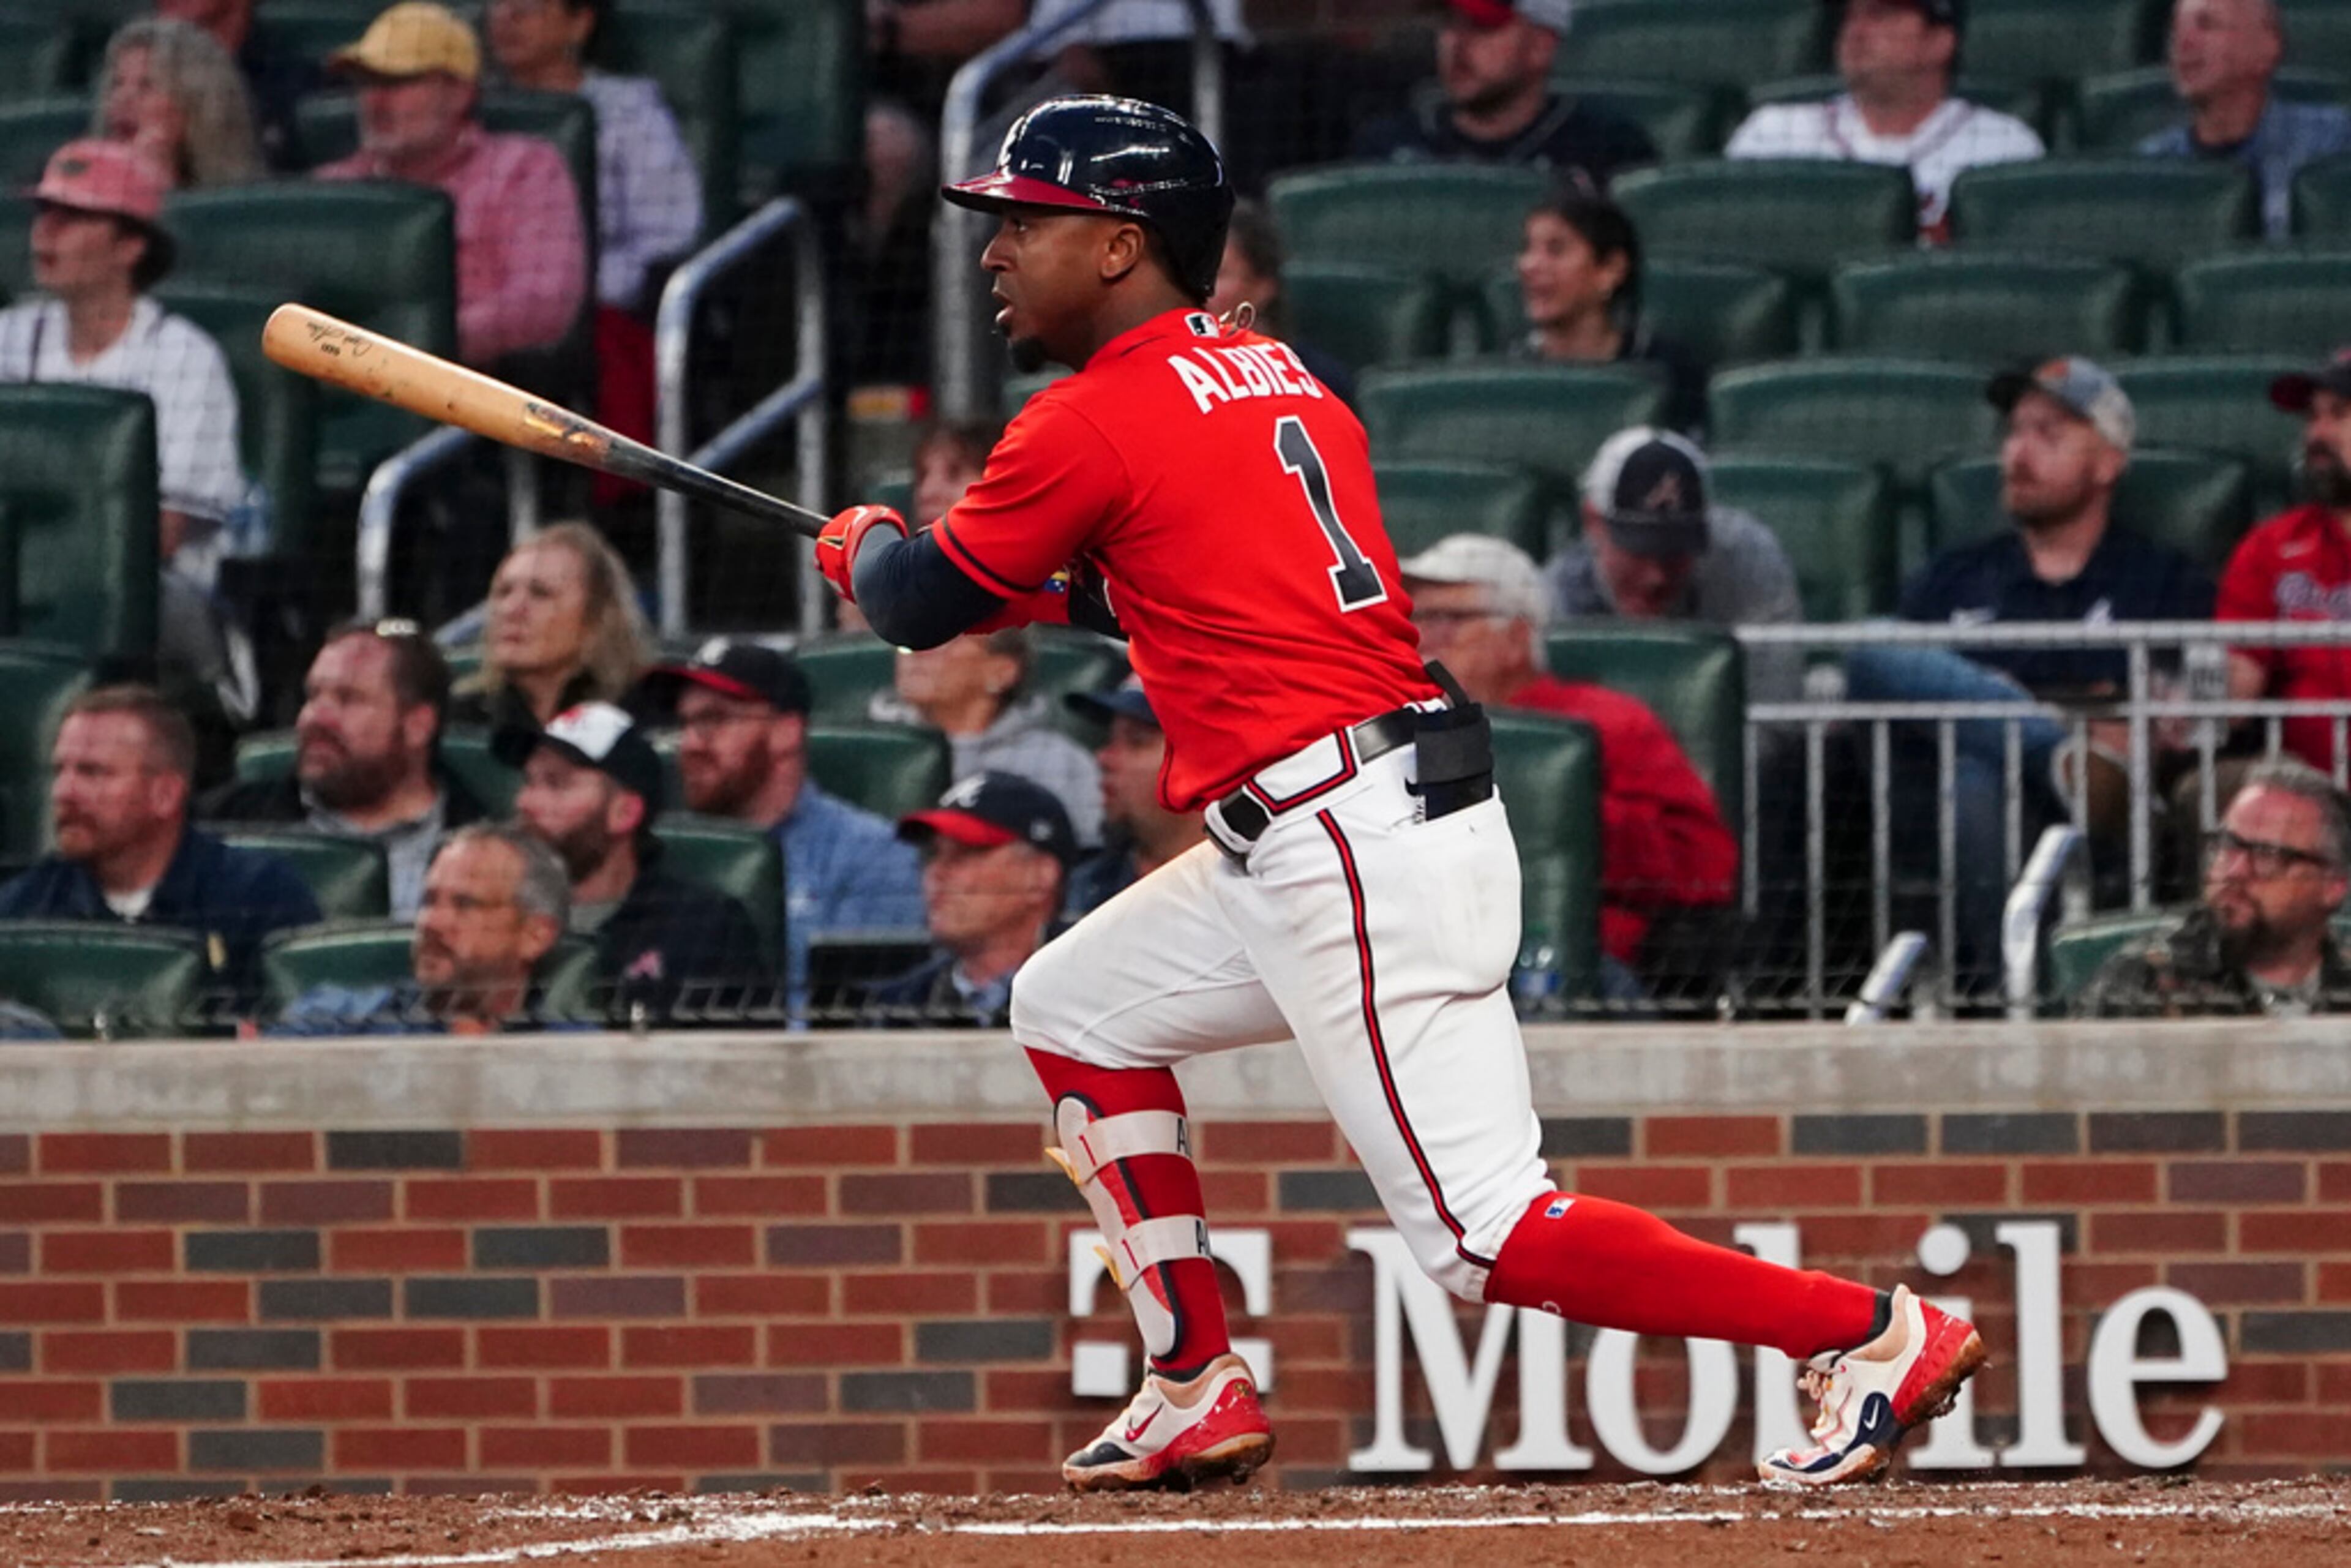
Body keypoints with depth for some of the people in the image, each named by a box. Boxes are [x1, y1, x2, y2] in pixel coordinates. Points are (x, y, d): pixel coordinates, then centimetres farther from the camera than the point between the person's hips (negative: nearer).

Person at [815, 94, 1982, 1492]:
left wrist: (865, 544, 21)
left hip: (1354, 850, -10)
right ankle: (1199, 1393, 20)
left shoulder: (1093, 421, -8)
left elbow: (922, 606, 0)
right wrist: (1063, 594, 29)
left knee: (1481, 1228, -12)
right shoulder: (1282, 380, 17)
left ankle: (1874, 1332, -14)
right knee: (1074, 1007, 22)